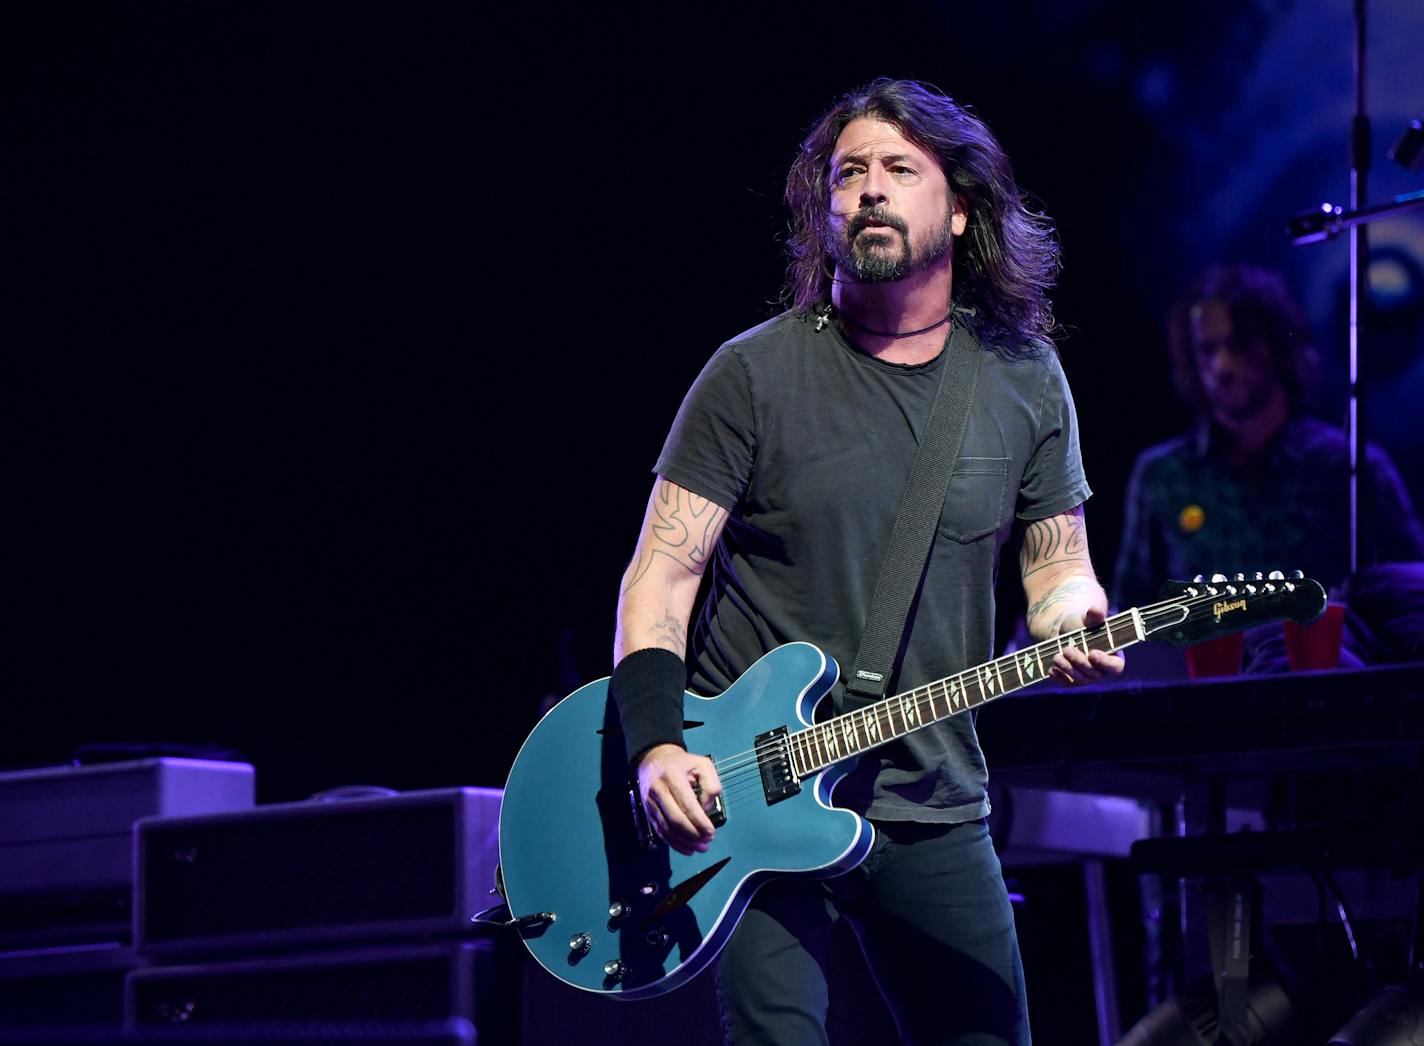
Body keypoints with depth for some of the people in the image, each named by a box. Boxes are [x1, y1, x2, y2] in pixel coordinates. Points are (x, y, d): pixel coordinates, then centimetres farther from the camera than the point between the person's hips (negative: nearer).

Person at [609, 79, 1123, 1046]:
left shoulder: (1023, 379, 6)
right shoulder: (757, 374, -4)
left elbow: (1058, 558, 14)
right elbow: (664, 569, -6)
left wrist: (1073, 620, -10)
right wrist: (656, 741, -20)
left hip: (933, 808, 3)